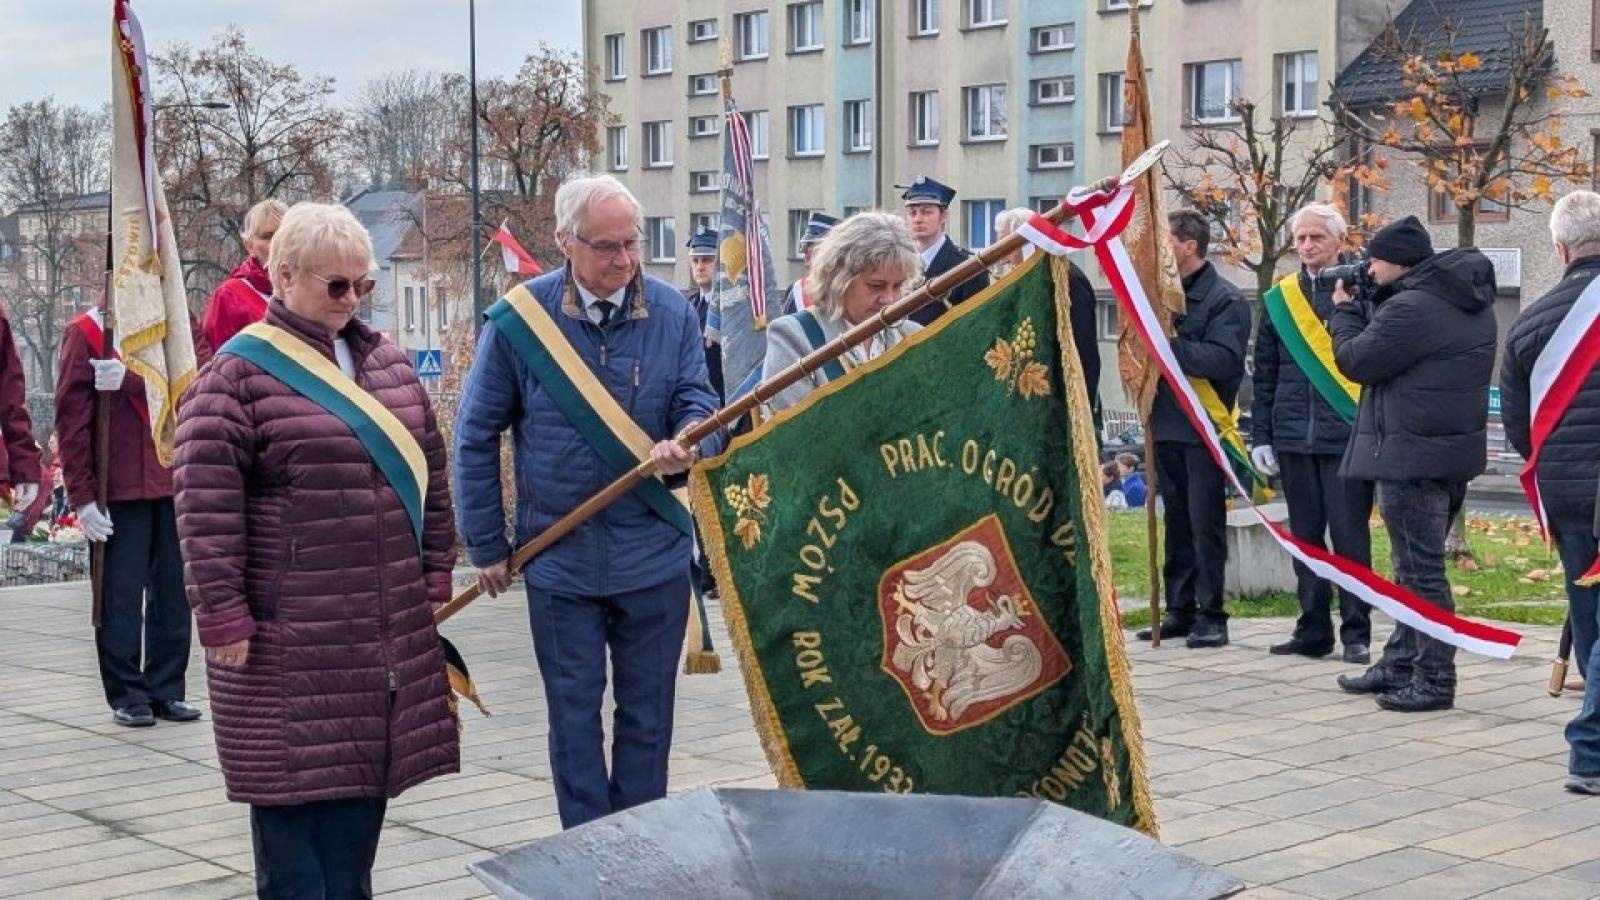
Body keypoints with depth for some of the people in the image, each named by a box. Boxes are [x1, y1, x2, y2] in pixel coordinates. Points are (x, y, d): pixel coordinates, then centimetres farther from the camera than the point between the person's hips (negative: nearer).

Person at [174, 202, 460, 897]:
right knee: (293, 786, 0)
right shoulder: (238, 373, -8)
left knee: (363, 775, 11)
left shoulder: (389, 364, 12)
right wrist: (223, 618, -15)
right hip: (287, 637, -6)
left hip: (386, 629, 6)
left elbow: (428, 471, 19)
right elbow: (207, 506, -12)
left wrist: (434, 574, 14)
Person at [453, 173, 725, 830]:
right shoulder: (518, 319, -7)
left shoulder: (672, 314, -2)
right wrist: (487, 546, 2)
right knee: (574, 715, 8)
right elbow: (476, 437, 0)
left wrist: (687, 446, -25)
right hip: (559, 556, -1)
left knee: (647, 714, 10)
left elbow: (699, 403, 0)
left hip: (654, 553, 1)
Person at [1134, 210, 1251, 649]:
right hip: (1165, 427, 6)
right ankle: (1179, 609, 20)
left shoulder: (1225, 299, -9)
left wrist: (1167, 344, -22)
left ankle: (1211, 614, 6)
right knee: (1176, 524, 12)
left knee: (1205, 525, -1)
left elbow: (1223, 359, -22)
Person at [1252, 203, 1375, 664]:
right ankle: (1312, 631, 17)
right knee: (1306, 537, 10)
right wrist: (1261, 436, 8)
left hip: (1348, 436, -4)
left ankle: (1356, 633, 8)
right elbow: (1264, 376, 13)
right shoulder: (1280, 299, 11)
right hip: (1294, 438, 4)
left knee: (1349, 536, 0)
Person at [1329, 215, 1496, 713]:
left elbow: (1355, 360, -12)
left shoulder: (1412, 307, -20)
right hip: (1455, 450, 11)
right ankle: (1401, 663, 27)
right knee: (1418, 565, 18)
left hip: (1414, 456, -11)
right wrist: (1365, 306, 9)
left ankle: (1435, 680, 0)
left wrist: (1345, 310, 4)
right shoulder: (1468, 302, 12)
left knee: (1420, 570, -4)